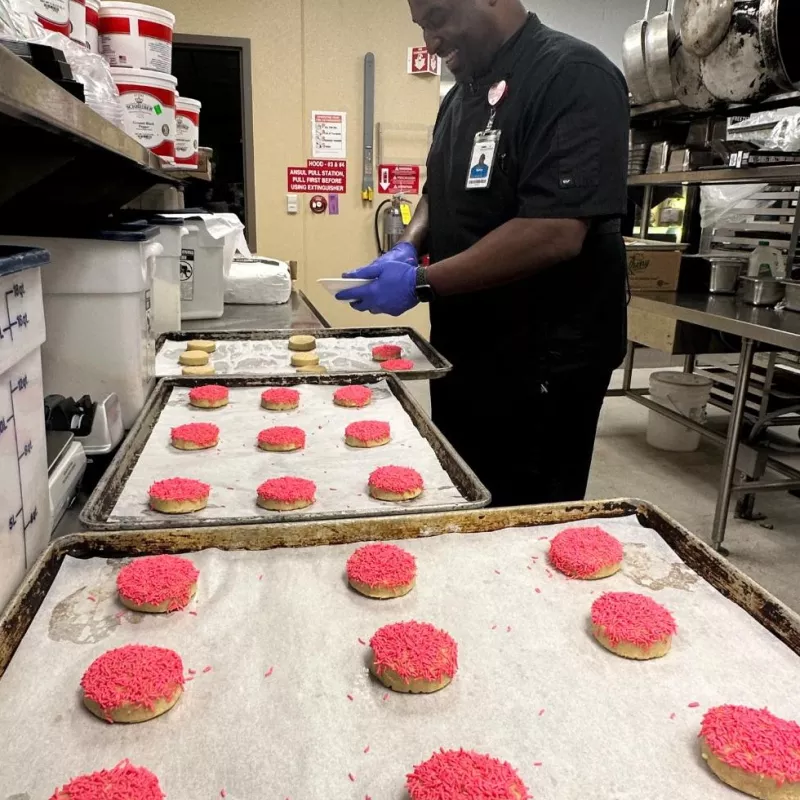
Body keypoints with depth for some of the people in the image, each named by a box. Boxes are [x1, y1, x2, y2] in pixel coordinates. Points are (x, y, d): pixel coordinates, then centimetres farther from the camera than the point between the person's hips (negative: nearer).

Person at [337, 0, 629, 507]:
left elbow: (557, 232, -26)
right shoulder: (462, 95, 12)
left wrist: (422, 283, -23)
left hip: (542, 362, -8)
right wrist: (409, 250, 1)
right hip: (466, 352, 8)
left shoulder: (574, 76, -15)